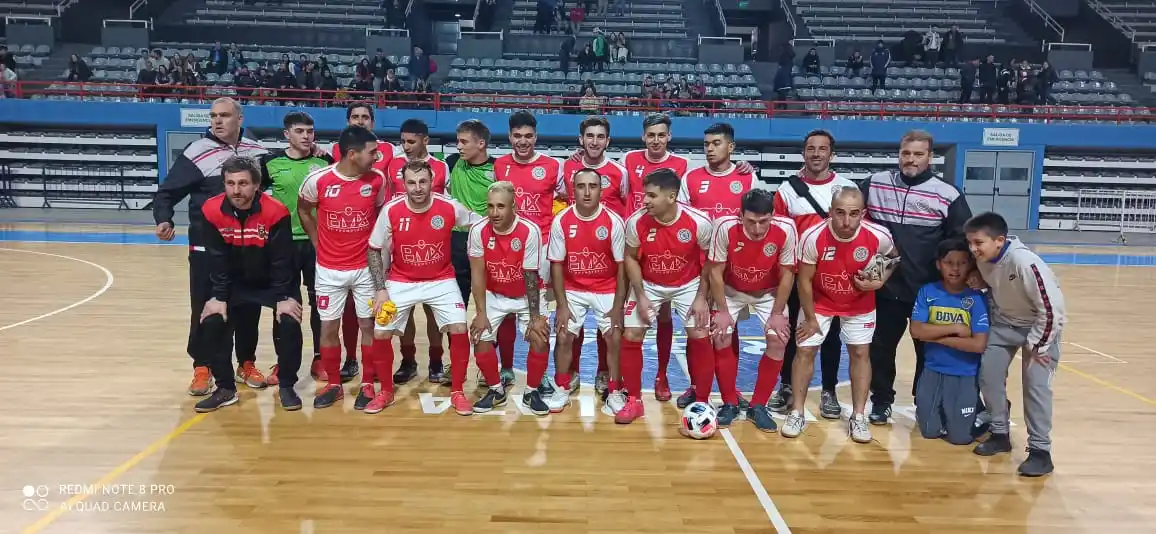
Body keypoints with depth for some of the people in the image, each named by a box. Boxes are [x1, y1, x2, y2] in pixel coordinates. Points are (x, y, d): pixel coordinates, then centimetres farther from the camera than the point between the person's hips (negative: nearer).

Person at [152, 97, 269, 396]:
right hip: (207, 248, -3)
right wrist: (164, 220, -25)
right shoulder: (197, 153, -7)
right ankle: (202, 368, 17)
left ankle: (246, 363, 26)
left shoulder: (257, 152, 6)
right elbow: (167, 192, -7)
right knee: (204, 308, 2)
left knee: (248, 307, 11)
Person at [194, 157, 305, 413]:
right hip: (235, 282, 3)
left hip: (274, 282, -3)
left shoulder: (275, 212, -27)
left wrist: (283, 297, -22)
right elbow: (217, 259, -10)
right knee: (212, 322, -10)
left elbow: (282, 260, -20)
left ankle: (287, 386, 2)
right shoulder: (212, 211, -18)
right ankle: (226, 389, 7)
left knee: (289, 323, -20)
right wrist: (218, 296, -13)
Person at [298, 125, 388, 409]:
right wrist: (318, 244, 7)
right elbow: (304, 211, 6)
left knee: (368, 325, 5)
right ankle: (333, 384, 24)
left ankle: (367, 384, 20)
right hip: (329, 269, 0)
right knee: (328, 326, 7)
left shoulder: (377, 179, -9)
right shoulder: (317, 180, -14)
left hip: (366, 267, 1)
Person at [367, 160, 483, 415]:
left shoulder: (450, 207, -17)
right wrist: (380, 288, -11)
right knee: (380, 334, -5)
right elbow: (375, 250, -5)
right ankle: (386, 391, 19)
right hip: (401, 282, 1)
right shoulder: (390, 210, -16)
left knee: (459, 330, -14)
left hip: (441, 280, 0)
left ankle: (457, 392, 7)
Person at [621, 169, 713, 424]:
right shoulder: (636, 222, -22)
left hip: (688, 284, -1)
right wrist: (641, 296, -11)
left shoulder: (699, 221, -25)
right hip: (649, 284, 1)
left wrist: (701, 297, -12)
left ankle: (702, 403, 9)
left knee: (700, 337, -10)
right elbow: (631, 258, -5)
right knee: (631, 336, -6)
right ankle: (634, 401, 11)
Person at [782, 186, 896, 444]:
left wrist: (880, 281, -17)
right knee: (805, 351, -2)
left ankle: (858, 417, 16)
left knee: (860, 353, 4)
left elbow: (893, 258, 1)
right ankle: (797, 413, 12)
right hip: (819, 302, -1)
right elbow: (804, 281, -18)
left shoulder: (879, 236, -26)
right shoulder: (812, 237, -32)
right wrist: (810, 319, -11)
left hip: (859, 304, 1)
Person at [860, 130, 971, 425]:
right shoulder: (874, 184, -1)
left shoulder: (948, 194, -6)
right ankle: (881, 401, 25)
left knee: (929, 350, 12)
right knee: (881, 347, 9)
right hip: (885, 287, 1)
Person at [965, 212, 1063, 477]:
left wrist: (1036, 345, -21)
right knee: (988, 375, 3)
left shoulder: (1025, 262, -35)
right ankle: (1000, 434, 19)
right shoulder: (982, 258, -14)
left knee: (1036, 384, -12)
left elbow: (1051, 308, -29)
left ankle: (1040, 450, -2)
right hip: (1004, 321, 7)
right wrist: (980, 283, -11)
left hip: (1041, 324, -6)